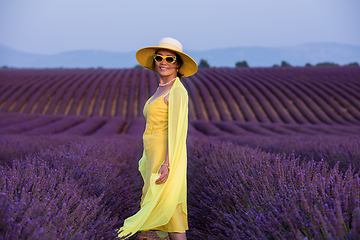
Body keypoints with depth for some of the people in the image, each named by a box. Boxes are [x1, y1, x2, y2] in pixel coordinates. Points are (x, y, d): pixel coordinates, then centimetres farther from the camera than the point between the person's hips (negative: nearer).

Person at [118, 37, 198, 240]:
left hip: (166, 160, -10)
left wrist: (166, 164, -26)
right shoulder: (162, 90, 13)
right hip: (156, 158, 10)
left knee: (165, 210, -4)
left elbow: (175, 131, -21)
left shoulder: (177, 91, -15)